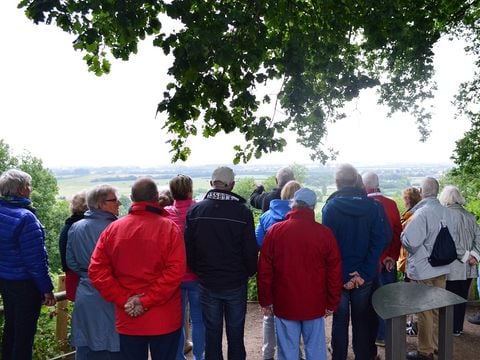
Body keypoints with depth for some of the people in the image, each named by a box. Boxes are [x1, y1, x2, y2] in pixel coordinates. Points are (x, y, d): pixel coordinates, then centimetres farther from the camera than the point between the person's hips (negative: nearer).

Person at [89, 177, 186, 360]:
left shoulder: (113, 229, -1)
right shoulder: (168, 227, -11)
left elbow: (96, 270, -4)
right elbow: (176, 271, -19)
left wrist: (123, 299, -6)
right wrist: (147, 300, -15)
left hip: (128, 319, 3)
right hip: (164, 319, -2)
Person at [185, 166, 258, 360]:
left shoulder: (195, 210, -6)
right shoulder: (243, 211, -13)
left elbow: (188, 249, -2)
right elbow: (251, 250, -9)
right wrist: (250, 272, 9)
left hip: (207, 283, 2)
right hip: (236, 283, -2)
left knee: (212, 333, 15)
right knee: (235, 333, 12)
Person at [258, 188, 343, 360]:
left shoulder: (275, 231, -7)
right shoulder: (325, 233, -7)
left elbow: (264, 270, -3)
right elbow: (335, 272, -2)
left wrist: (265, 301, 7)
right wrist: (332, 303, 8)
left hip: (284, 305, 0)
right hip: (315, 306, 0)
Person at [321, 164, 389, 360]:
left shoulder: (331, 206, -11)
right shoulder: (373, 205, -5)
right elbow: (380, 240, -11)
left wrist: (341, 277, -9)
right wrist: (364, 273, -13)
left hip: (339, 275, -2)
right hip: (364, 276, 2)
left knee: (340, 321, 12)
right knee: (362, 321, 17)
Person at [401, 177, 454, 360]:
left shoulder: (422, 212, -23)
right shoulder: (447, 212, 1)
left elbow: (410, 241, -27)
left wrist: (403, 233, -8)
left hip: (423, 270, -7)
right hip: (441, 268, 7)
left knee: (424, 311, 6)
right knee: (438, 309, 19)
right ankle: (437, 344, 35)